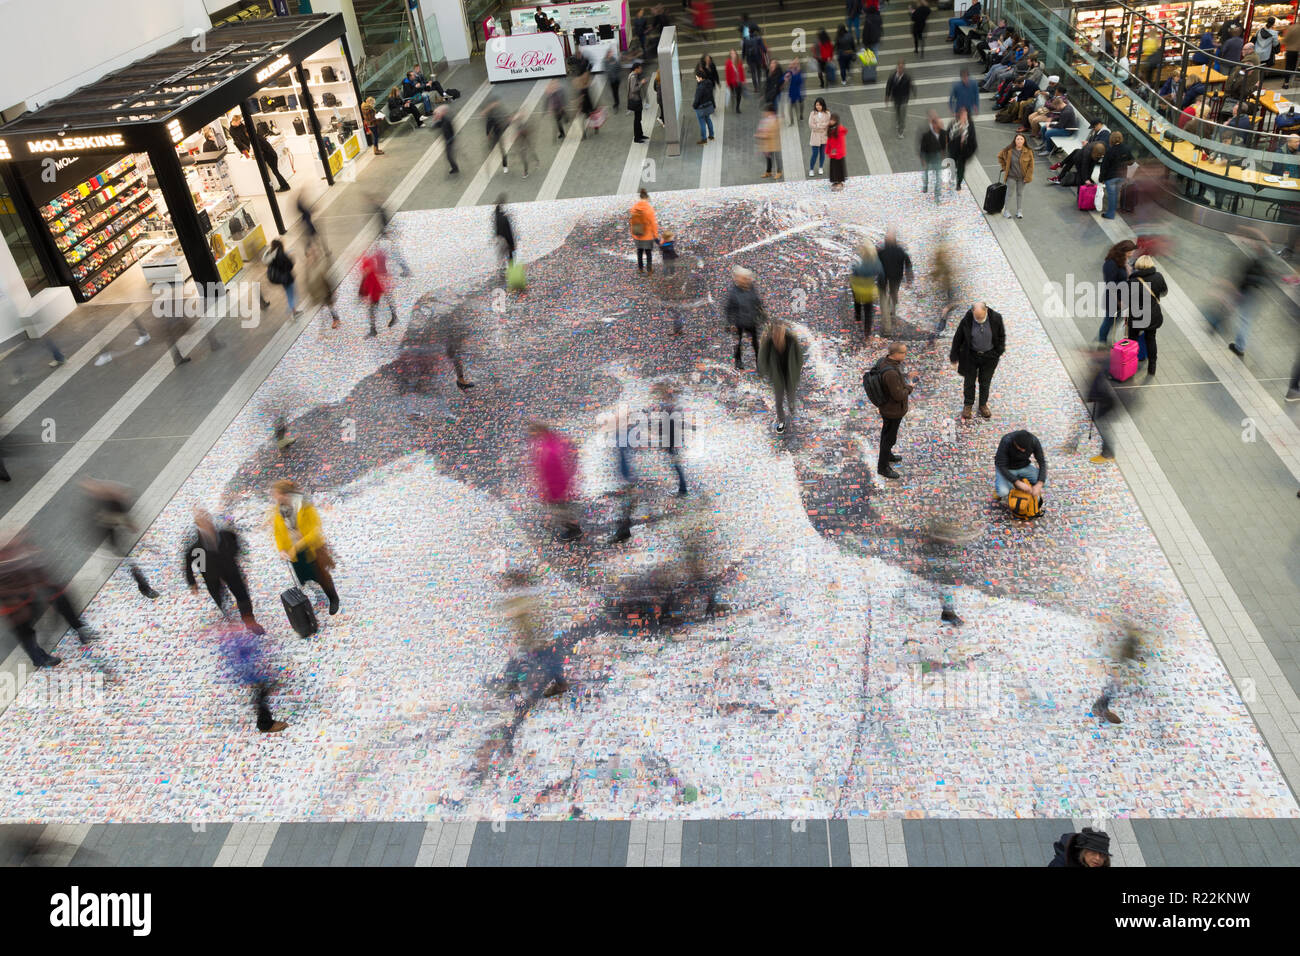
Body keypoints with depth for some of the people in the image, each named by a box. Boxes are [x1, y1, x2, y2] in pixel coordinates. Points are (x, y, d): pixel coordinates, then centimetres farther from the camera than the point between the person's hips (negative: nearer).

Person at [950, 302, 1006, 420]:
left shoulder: (996, 318, -18)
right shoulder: (966, 320, -21)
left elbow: (1001, 335, 0)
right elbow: (958, 338, -8)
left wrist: (999, 352, 2)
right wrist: (954, 357, -1)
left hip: (989, 356, 1)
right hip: (971, 355, -1)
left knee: (985, 382, 15)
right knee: (969, 381, 13)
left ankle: (983, 405, 35)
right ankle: (968, 405, 33)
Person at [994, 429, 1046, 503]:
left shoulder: (1034, 441, -25)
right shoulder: (1006, 442, -34)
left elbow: (1042, 462, -21)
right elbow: (1001, 467, -31)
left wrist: (1039, 485, -35)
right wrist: (1019, 483, -38)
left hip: (1023, 466, 4)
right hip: (1006, 468, -4)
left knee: (1043, 479, -20)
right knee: (1003, 492, -31)